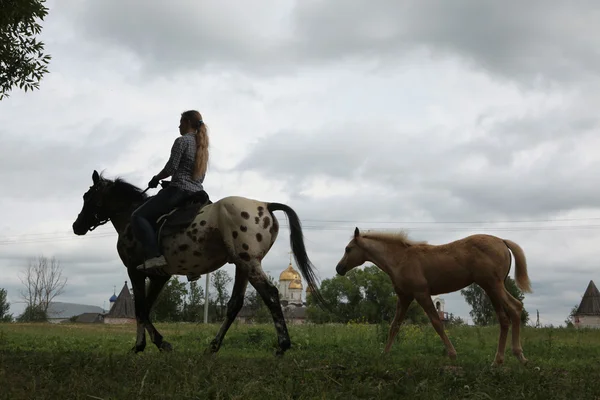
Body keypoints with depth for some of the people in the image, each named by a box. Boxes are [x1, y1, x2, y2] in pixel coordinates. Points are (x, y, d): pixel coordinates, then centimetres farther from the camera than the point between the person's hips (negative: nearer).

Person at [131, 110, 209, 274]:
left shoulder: (182, 141, -5)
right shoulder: (202, 145, 20)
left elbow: (171, 168, -11)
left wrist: (156, 178, 5)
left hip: (179, 191, -9)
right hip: (197, 192, 9)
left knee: (138, 216, -7)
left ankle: (154, 255, -26)